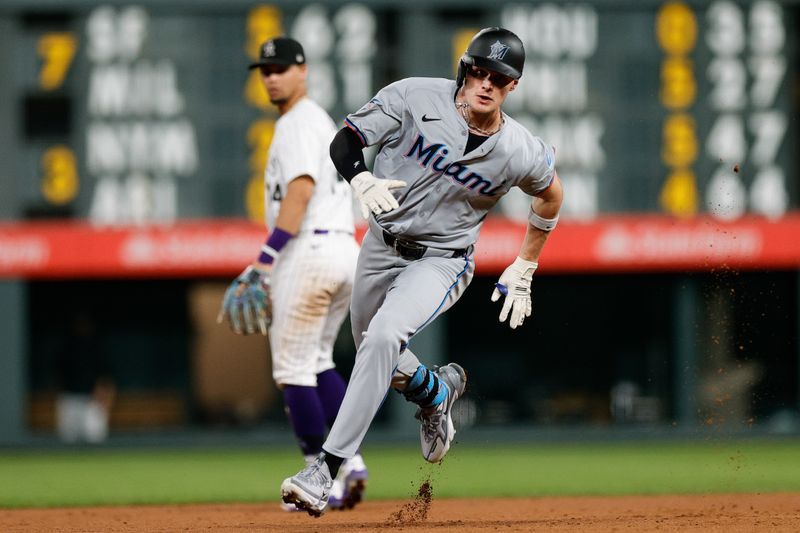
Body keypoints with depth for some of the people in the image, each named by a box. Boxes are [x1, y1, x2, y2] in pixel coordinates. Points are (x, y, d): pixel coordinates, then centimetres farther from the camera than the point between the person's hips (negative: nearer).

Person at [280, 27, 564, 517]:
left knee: (384, 336, -28)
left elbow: (550, 195, 7)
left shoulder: (522, 153, -14)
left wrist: (523, 272, 11)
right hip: (382, 246, 4)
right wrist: (362, 180, -36)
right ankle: (437, 391, 53)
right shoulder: (416, 97, -17)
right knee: (376, 355, 19)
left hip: (442, 260, -4)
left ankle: (327, 468, -28)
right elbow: (345, 141, -14)